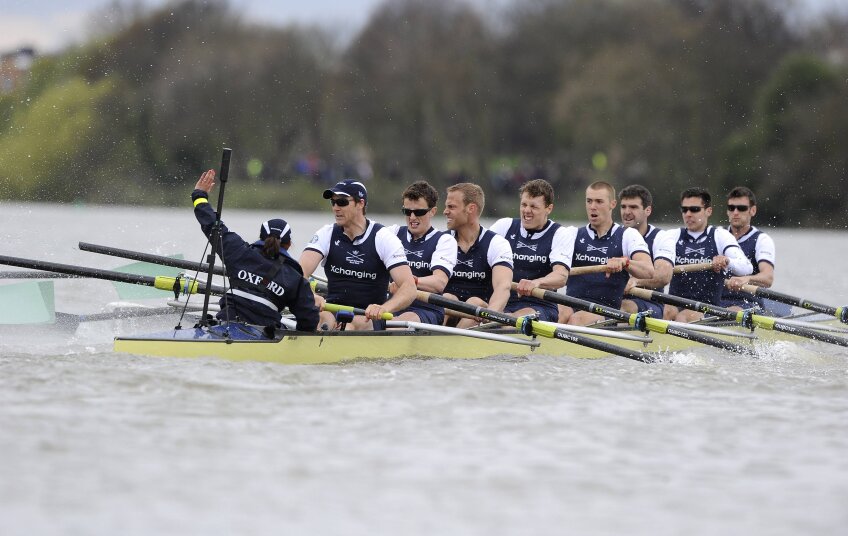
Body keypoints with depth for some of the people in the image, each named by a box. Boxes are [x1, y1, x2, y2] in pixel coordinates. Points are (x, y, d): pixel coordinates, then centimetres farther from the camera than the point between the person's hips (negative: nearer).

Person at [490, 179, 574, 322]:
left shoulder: (561, 234, 3)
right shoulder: (505, 226, 14)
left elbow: (561, 276, -14)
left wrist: (535, 283, -37)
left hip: (540, 307, -3)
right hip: (503, 304, 3)